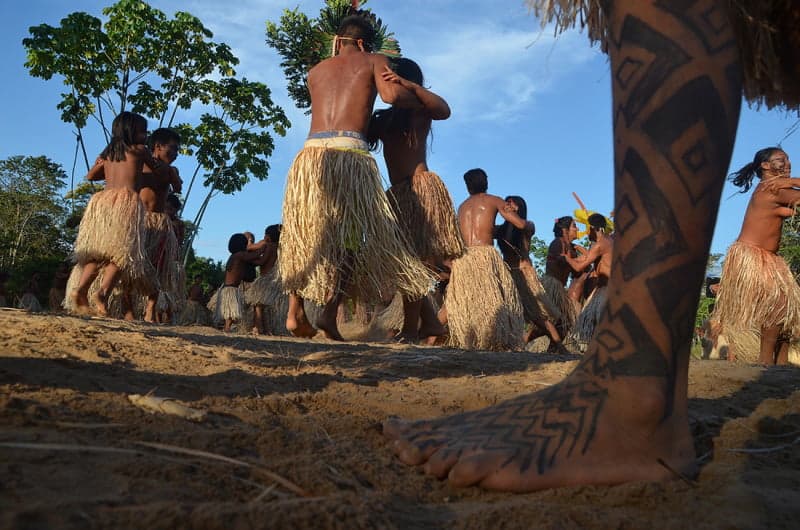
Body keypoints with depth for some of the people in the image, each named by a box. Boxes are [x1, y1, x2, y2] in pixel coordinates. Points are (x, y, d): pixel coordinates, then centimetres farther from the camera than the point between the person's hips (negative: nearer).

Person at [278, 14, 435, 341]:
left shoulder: (315, 72, 27)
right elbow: (391, 95, -3)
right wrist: (422, 98, 14)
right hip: (349, 154, -4)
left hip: (310, 155, 4)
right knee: (349, 236, 2)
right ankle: (329, 312, -11)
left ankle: (295, 311, 6)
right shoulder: (373, 61, 15)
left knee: (305, 235, 13)